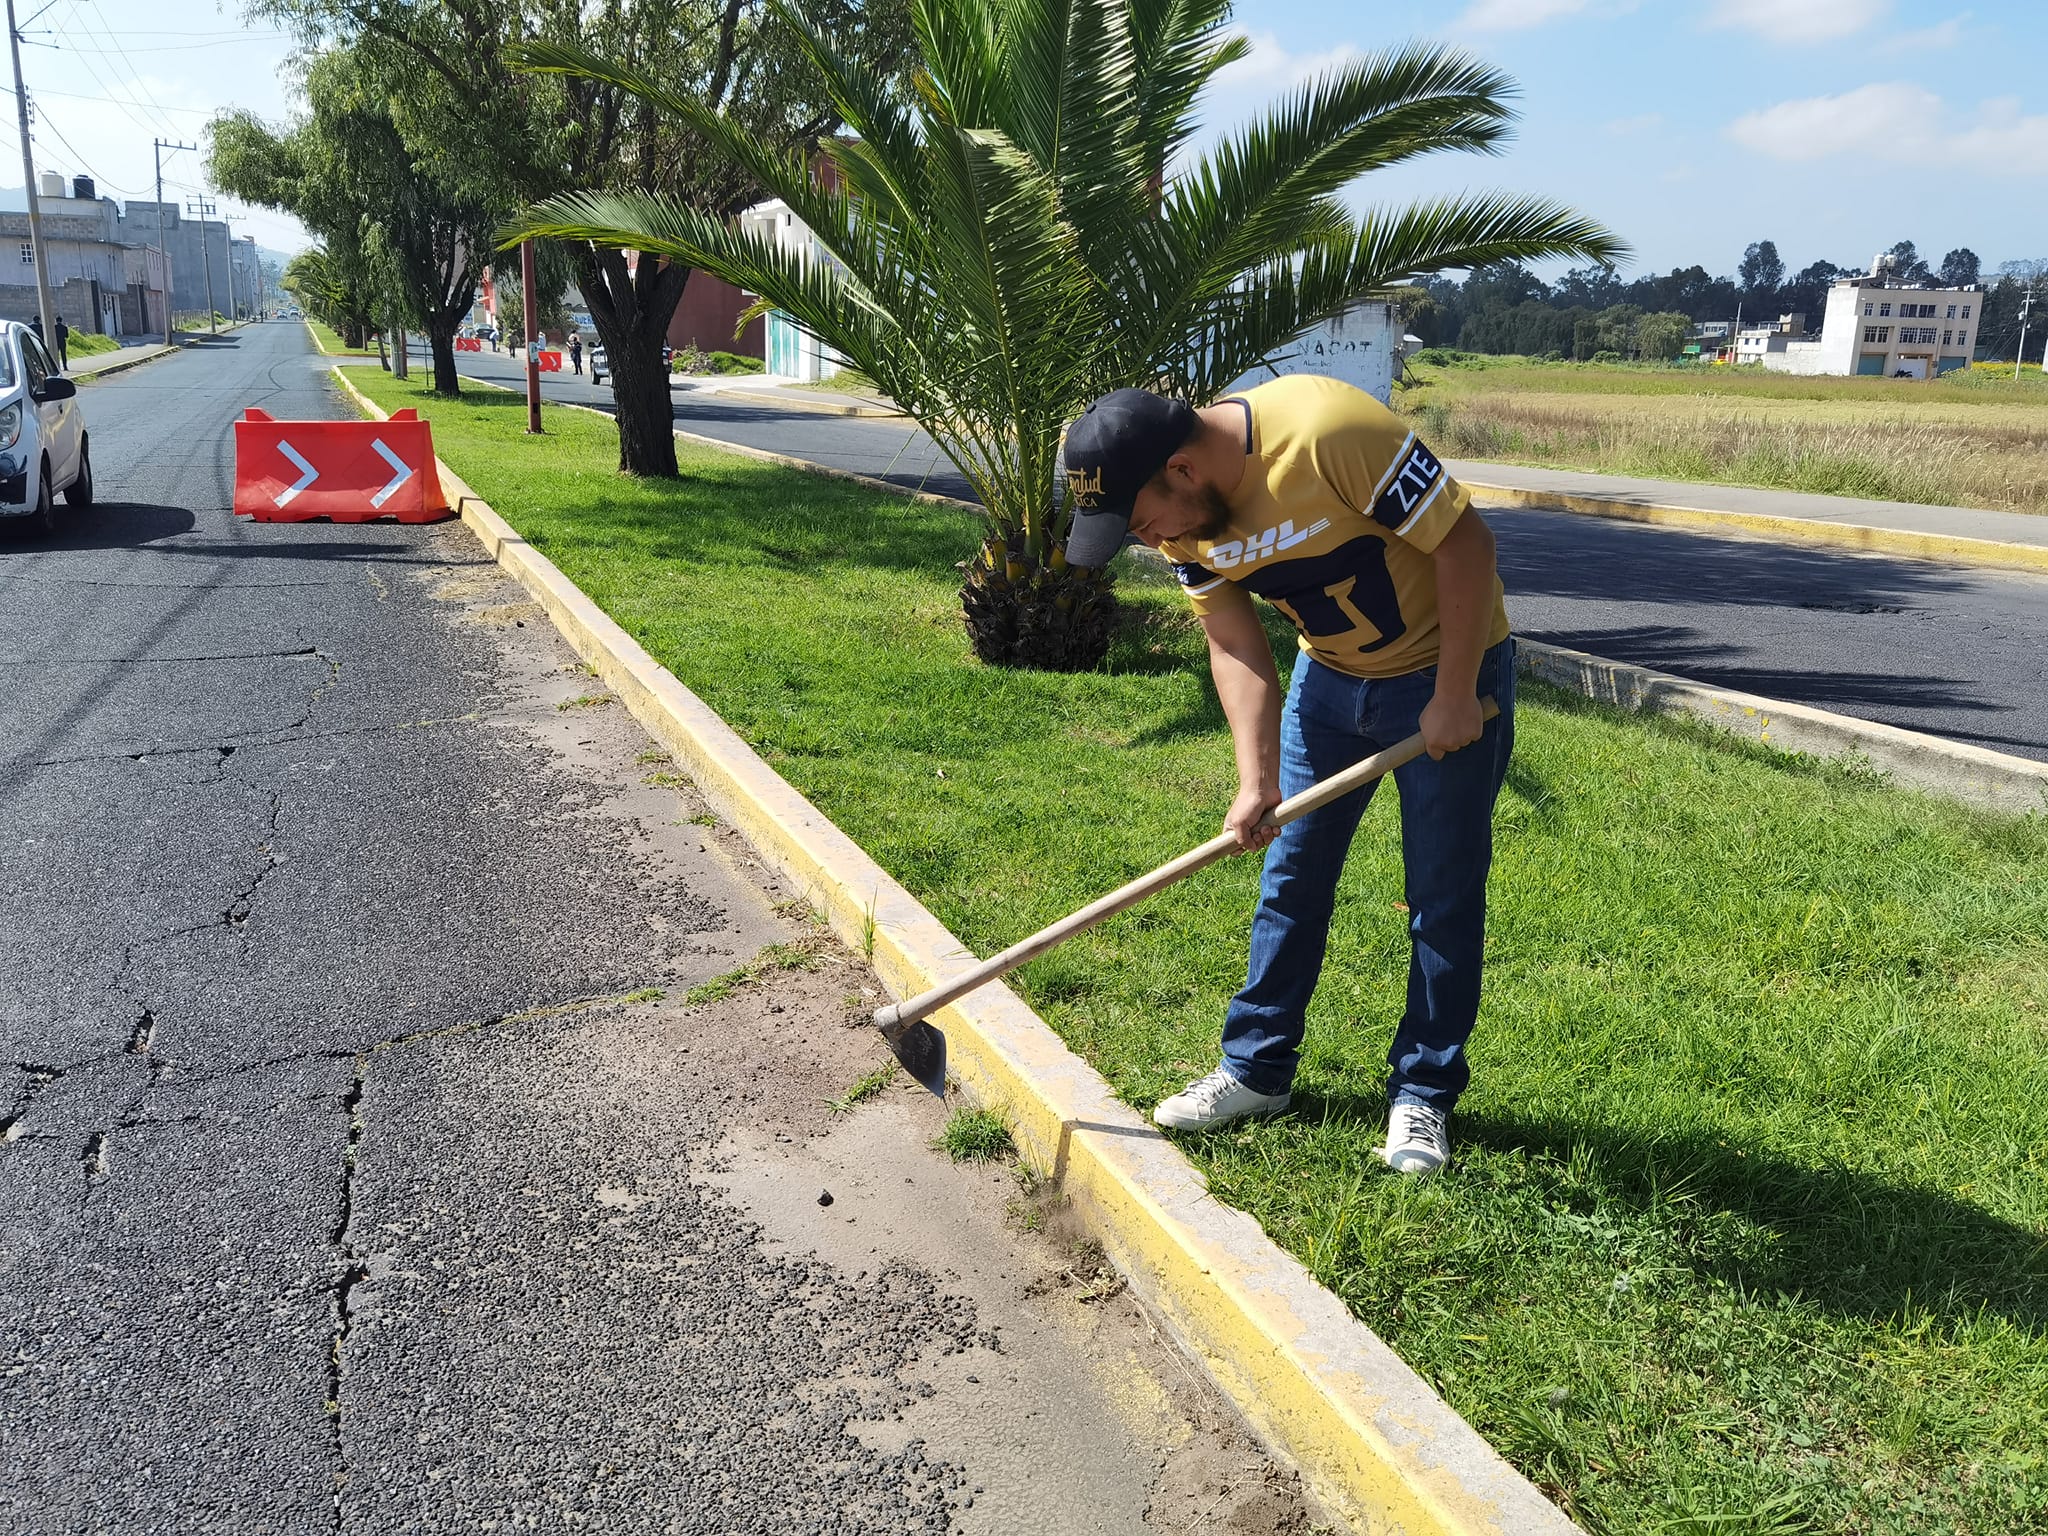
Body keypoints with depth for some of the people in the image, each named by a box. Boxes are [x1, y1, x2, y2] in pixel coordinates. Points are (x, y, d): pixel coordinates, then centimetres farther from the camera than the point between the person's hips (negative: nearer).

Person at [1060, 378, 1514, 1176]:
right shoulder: (1182, 514, -11)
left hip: (1448, 668, -6)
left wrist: (1454, 697, -21)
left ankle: (1424, 1095, 15)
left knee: (1443, 896, 0)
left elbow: (1464, 542, -26)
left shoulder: (1328, 433, -33)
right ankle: (1257, 1067, 22)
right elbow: (1236, 643, -8)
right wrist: (1257, 780, -19)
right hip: (1329, 673, 6)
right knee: (1290, 877, 9)